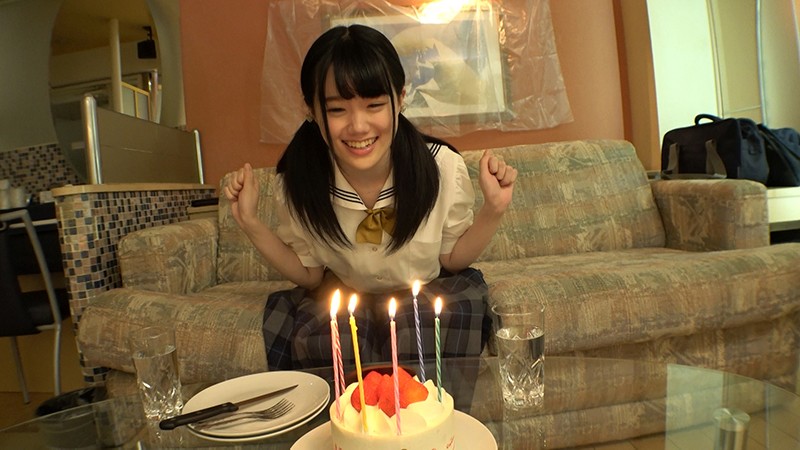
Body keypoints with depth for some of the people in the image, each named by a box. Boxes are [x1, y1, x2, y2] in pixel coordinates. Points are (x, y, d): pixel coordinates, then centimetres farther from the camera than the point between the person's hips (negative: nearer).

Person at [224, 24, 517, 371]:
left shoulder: (443, 168, -21)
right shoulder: (296, 183, -19)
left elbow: (453, 259, -5)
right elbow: (310, 274, -4)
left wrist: (493, 211, -22)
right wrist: (251, 224, -17)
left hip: (427, 296, 1)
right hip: (343, 303, 1)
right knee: (312, 339, -30)